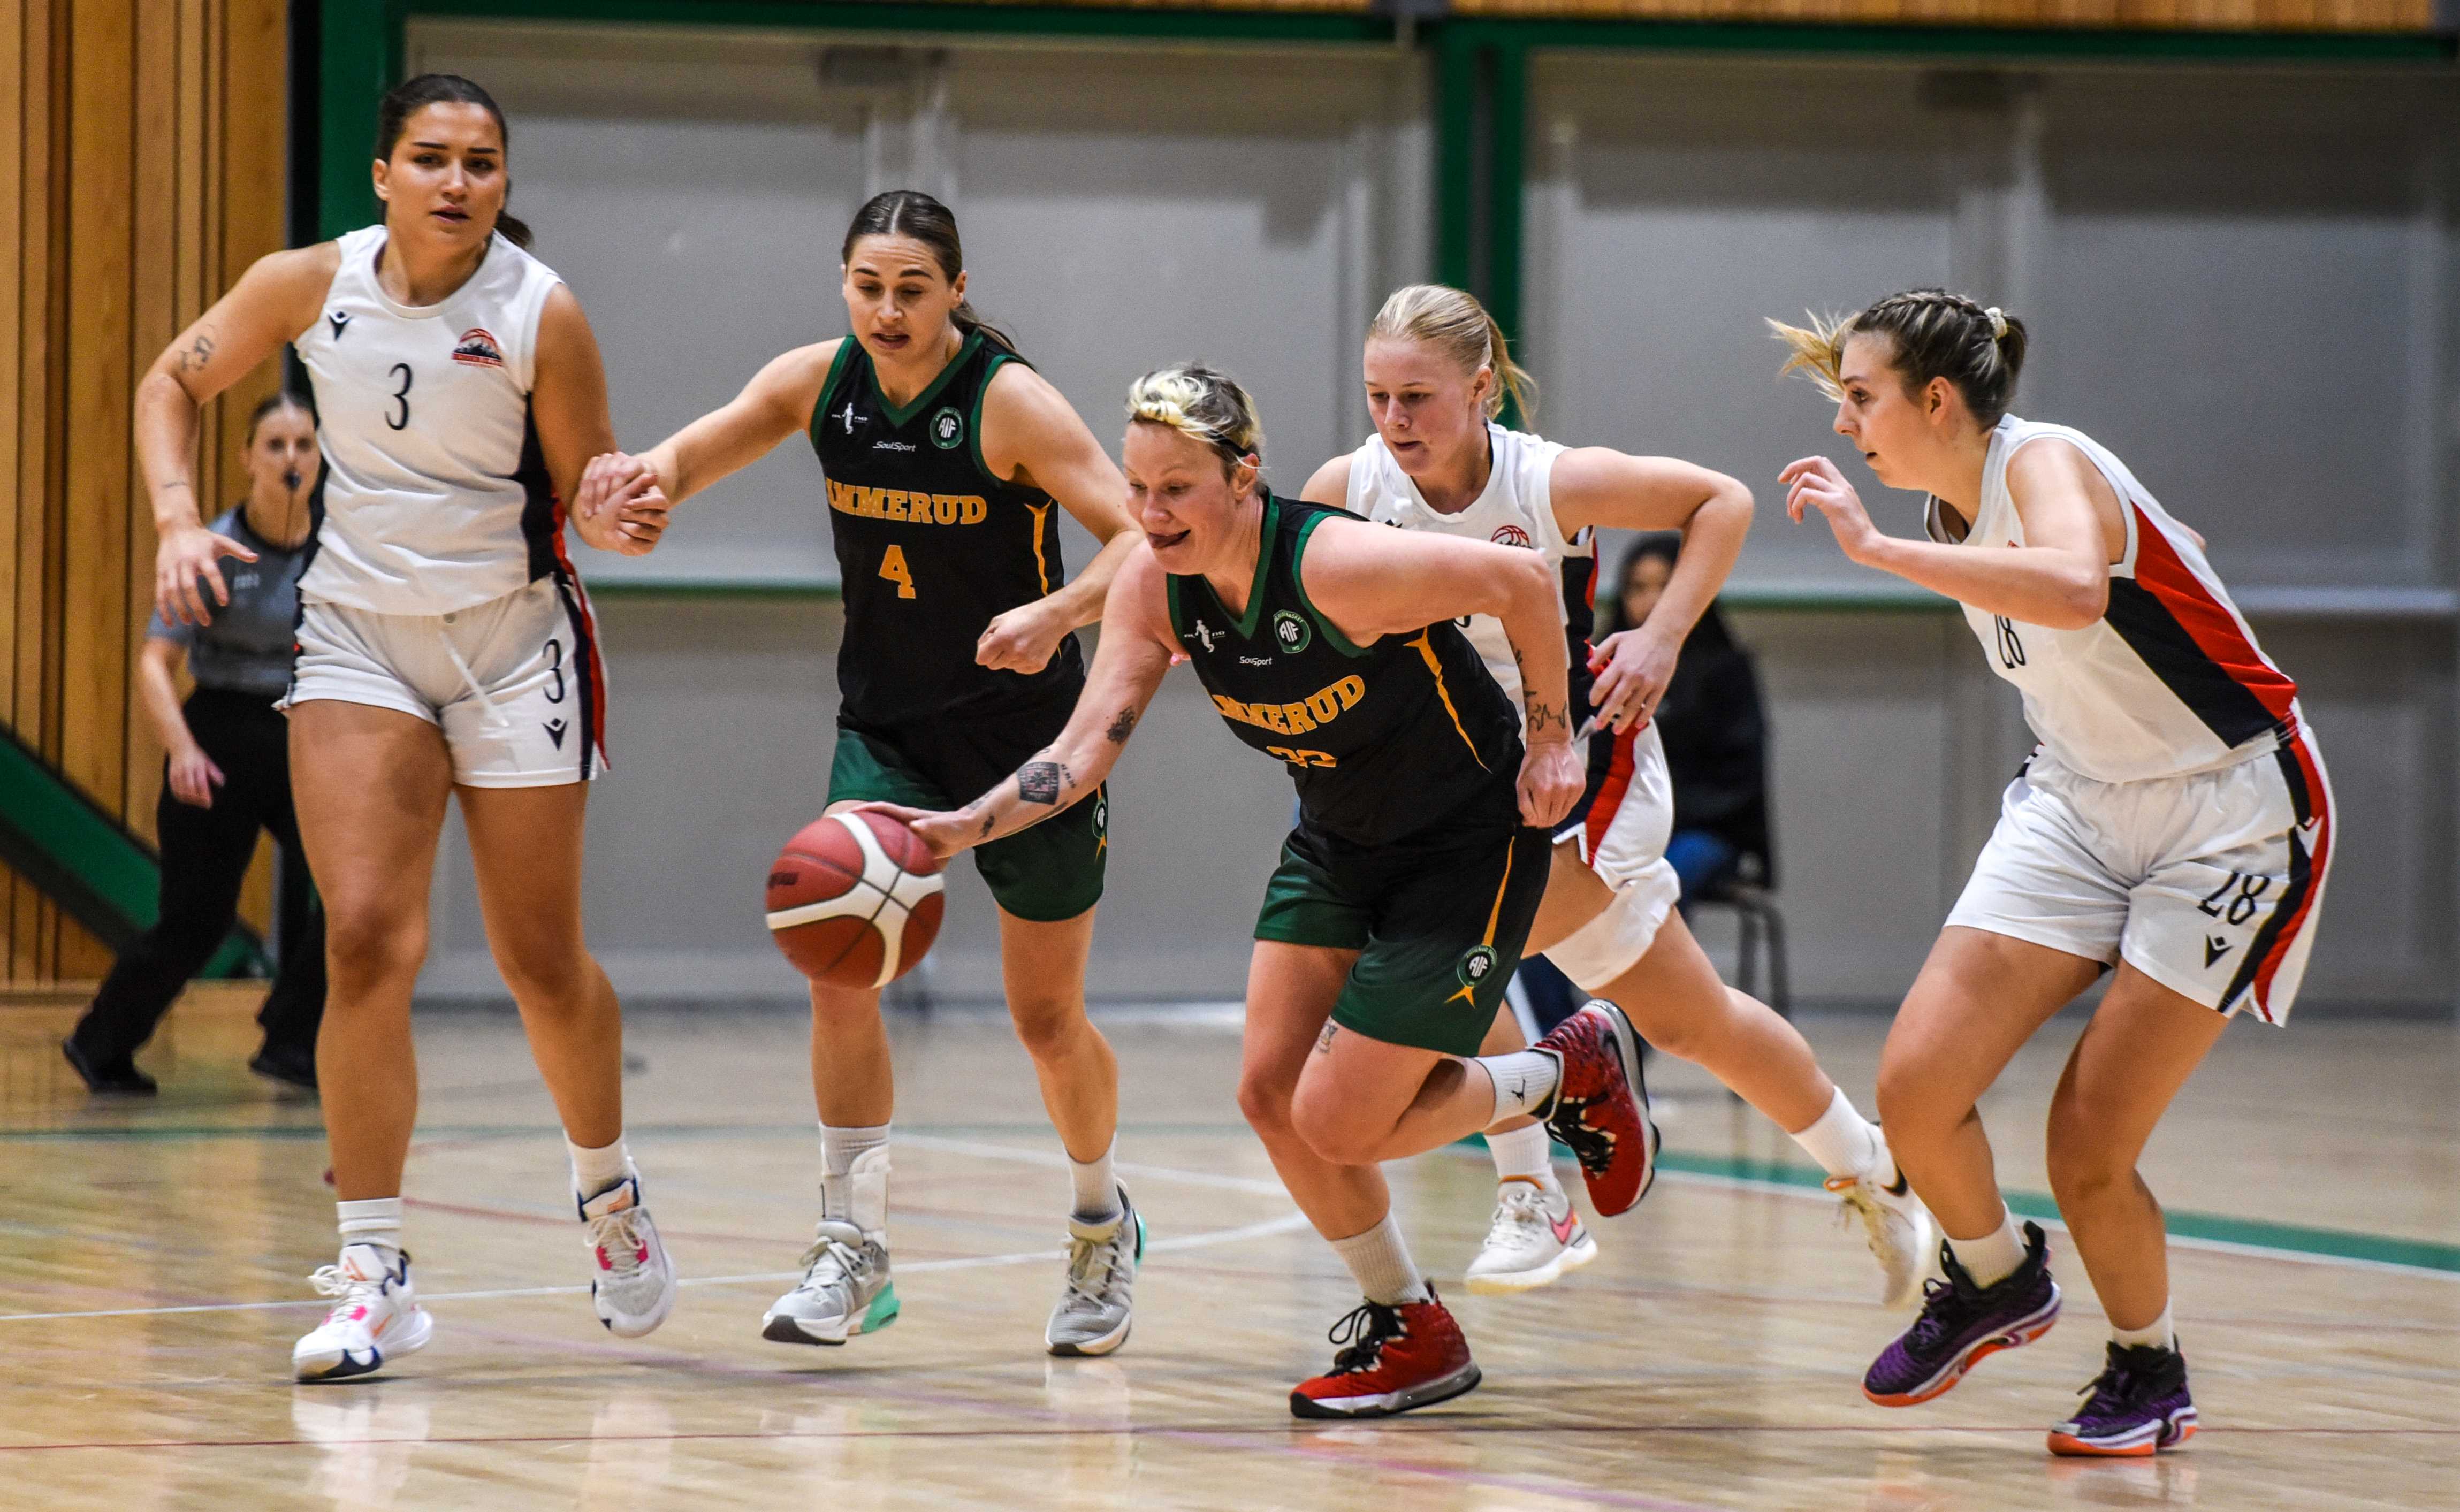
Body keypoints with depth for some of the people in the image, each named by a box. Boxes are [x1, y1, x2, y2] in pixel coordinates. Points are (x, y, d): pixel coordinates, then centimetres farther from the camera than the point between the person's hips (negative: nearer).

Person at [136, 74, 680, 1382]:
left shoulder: (542, 315, -14)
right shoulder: (310, 287, -7)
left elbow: (587, 492, -7)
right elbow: (174, 384, 7)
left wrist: (620, 524, -30)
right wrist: (177, 518, -8)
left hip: (513, 642, -1)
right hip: (356, 636, 1)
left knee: (541, 965, 7)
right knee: (367, 939, -14)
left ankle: (607, 1191, 36)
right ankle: (373, 1273, -9)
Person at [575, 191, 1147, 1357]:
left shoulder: (1009, 402, -19)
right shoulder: (821, 383, -6)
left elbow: (1144, 540, -23)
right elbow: (694, 453, 0)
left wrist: (1058, 613, -43)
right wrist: (646, 473, -25)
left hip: (1027, 734, -3)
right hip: (883, 728, 3)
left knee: (1047, 1019, 7)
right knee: (840, 969, -18)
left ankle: (1102, 1223, 33)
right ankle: (853, 1249, -11)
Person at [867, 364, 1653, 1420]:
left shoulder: (1335, 564, -32)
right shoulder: (1153, 588, -11)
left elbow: (1522, 580, -22)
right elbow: (1086, 749, -15)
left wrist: (1551, 738, -13)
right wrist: (966, 826, -30)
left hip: (1470, 844, -7)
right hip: (1336, 844, 7)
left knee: (1337, 1123, -9)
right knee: (1271, 1094, 1)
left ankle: (1572, 1074, 16)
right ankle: (1406, 1323, 22)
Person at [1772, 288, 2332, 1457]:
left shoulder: (2046, 464, -23)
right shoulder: (1958, 508, 3)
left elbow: (2075, 589, -47)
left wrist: (1875, 547, -44)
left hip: (2232, 820, -7)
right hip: (2079, 803, 8)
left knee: (2087, 1152, -10)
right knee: (1915, 1087, -9)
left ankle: (2149, 1370, 17)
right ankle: (1994, 1280, 20)